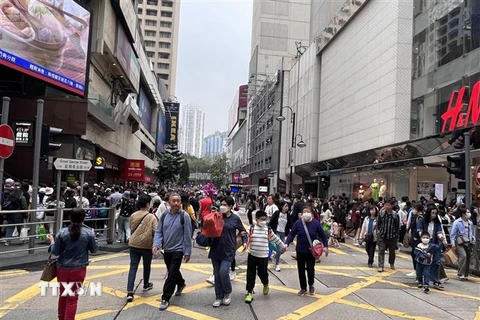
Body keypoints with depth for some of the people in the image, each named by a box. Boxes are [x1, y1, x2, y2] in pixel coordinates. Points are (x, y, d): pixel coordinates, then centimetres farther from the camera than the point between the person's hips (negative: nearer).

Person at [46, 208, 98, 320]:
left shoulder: (62, 233, -9)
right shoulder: (89, 233, -10)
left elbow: (55, 252, -3)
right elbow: (94, 249, 2)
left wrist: (52, 242, 15)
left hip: (62, 268, 2)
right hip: (78, 269, -2)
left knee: (63, 295, 21)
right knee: (72, 298, 6)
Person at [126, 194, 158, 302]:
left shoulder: (133, 216, 1)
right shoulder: (152, 217, -13)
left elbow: (131, 229, 12)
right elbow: (155, 231, -16)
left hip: (134, 244, 3)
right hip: (147, 245, -3)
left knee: (133, 267, 2)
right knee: (147, 266, 19)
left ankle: (130, 291, -8)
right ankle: (146, 285, 38)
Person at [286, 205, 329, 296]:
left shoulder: (316, 223, -7)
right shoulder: (298, 223, -7)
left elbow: (322, 235, 2)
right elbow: (291, 234, -4)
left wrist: (325, 246, -5)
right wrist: (287, 244, -17)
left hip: (311, 251, -1)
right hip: (300, 251, 1)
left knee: (310, 269, 0)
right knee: (301, 270, 8)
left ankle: (311, 285, 28)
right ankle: (303, 288, 24)